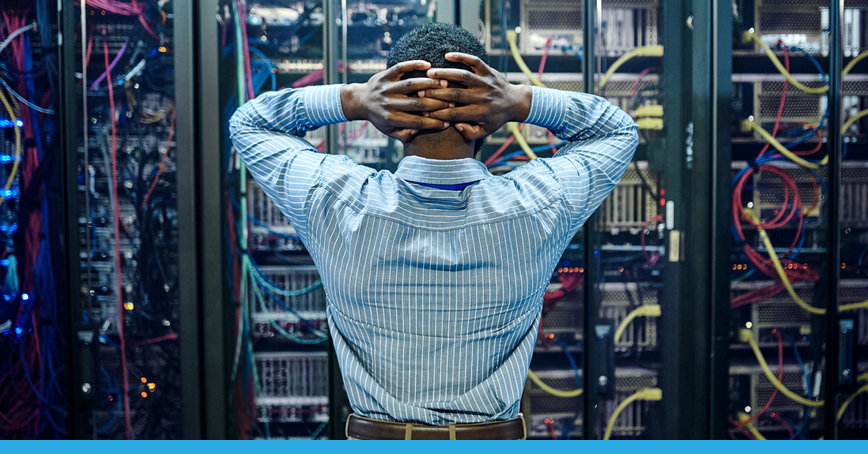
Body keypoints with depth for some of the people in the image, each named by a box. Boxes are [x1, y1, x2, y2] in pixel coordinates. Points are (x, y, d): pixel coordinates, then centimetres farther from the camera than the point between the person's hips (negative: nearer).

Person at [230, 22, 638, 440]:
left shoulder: (336, 206, -16)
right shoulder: (538, 209, -15)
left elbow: (248, 124, 3)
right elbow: (620, 131, 6)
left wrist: (352, 100, -14)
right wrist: (522, 102, -11)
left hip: (373, 436, 1)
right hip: (497, 436, 0)